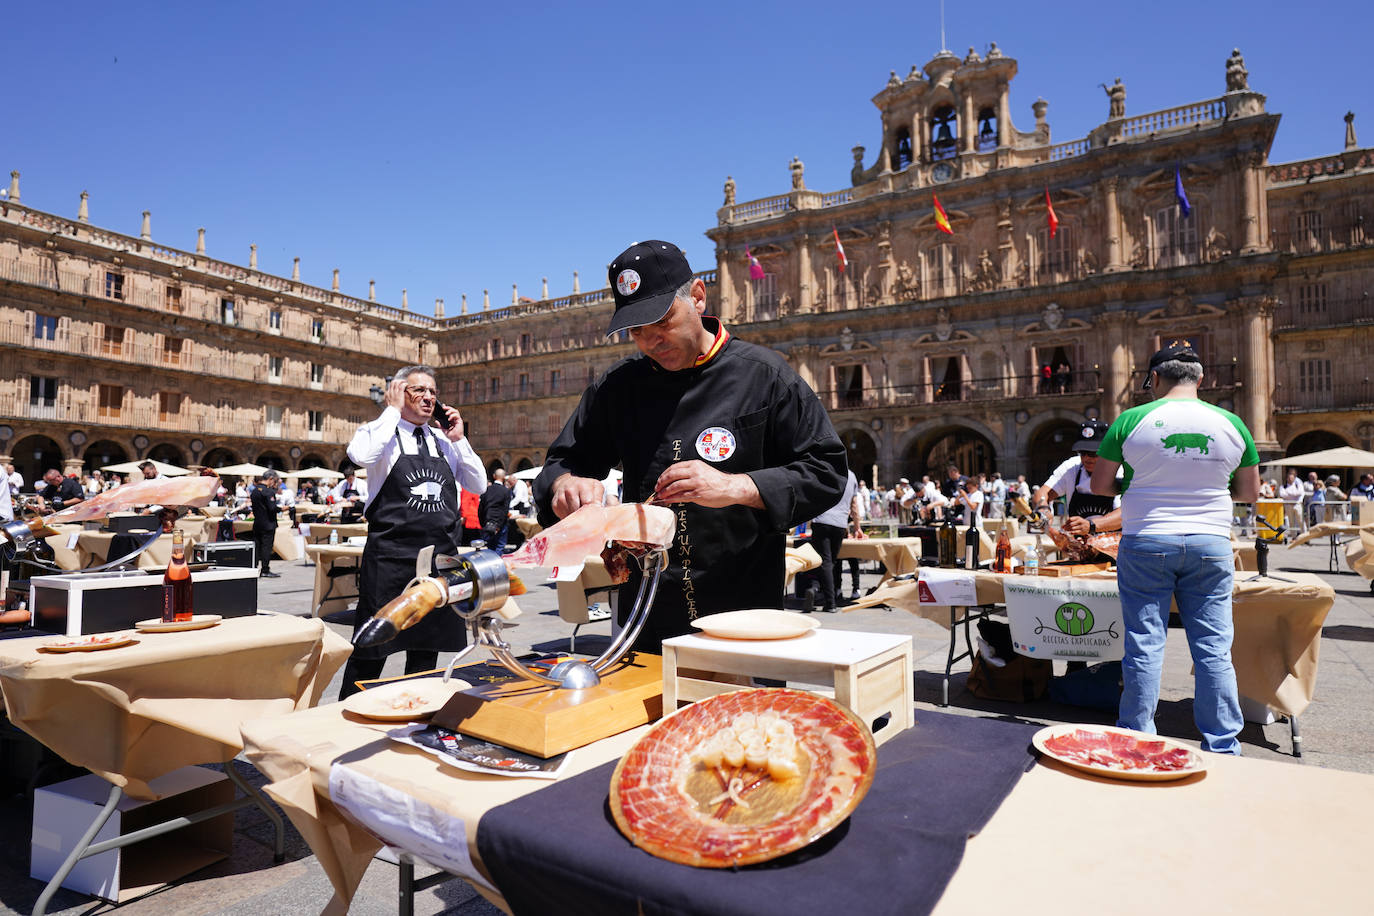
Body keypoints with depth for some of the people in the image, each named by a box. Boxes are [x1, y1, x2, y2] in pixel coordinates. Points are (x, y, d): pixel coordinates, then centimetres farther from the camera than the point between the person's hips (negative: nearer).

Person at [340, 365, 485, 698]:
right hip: (391, 555, -5)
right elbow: (361, 456, -24)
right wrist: (392, 410, -11)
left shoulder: (444, 441, 13)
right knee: (371, 651, 2)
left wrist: (459, 439, 0)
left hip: (441, 555, 5)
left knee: (426, 650, 14)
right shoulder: (380, 432, 0)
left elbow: (478, 486, 9)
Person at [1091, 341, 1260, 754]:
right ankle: (1223, 747, 16)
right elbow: (1250, 492, 10)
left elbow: (1099, 485, -2)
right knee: (1214, 649, 8)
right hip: (1211, 544, 2)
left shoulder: (1131, 420, -6)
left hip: (1146, 543, -2)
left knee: (1144, 645, 4)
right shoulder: (1231, 423, 2)